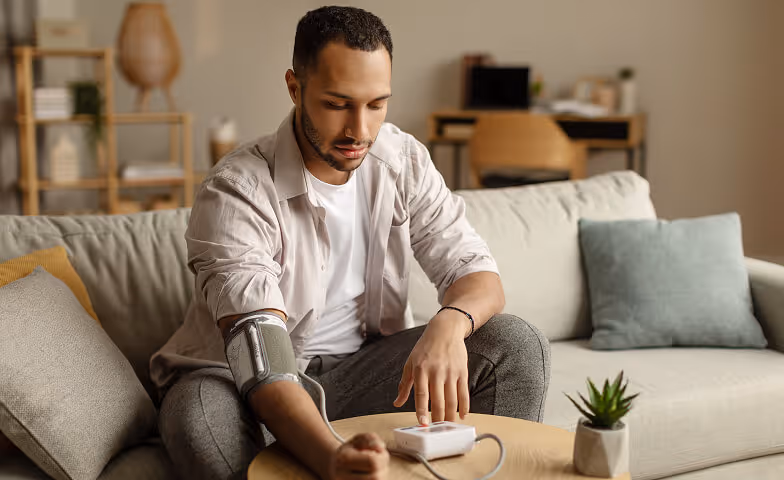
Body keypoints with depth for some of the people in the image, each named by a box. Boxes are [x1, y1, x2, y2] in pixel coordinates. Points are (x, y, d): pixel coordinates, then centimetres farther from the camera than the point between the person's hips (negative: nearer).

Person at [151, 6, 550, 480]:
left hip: (361, 366, 4)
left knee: (518, 345, -16)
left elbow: (478, 272, -7)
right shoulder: (237, 191, -22)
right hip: (247, 382, -3)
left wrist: (449, 324, -33)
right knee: (199, 418, -38)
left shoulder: (403, 160, -4)